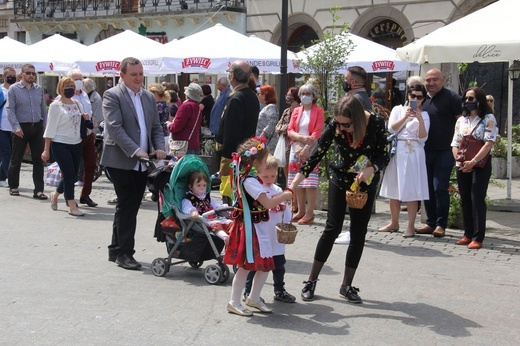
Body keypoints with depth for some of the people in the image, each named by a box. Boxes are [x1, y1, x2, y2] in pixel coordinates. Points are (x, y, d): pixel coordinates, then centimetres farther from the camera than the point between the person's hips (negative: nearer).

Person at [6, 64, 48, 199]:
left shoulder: (39, 89, 9)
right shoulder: (14, 89, -2)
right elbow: (10, 109, -7)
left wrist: (44, 126, 6)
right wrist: (16, 127, -16)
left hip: (37, 127, 3)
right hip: (21, 128, -3)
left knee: (38, 159, 1)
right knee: (16, 159, 7)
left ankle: (38, 190, 4)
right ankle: (13, 187, 23)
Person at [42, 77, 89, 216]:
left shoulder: (77, 104, 11)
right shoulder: (55, 106, -6)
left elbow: (82, 124, 22)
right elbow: (50, 128, -7)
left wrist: (87, 119, -3)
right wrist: (47, 150, -10)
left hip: (76, 144, 6)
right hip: (61, 145, -6)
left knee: (72, 175, 10)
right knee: (69, 174, -9)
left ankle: (55, 195, 37)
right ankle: (72, 206, 1)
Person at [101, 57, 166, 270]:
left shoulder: (149, 97, 16)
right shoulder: (112, 96, -5)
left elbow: (156, 127, 16)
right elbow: (114, 127, -16)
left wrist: (159, 148, -3)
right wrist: (135, 151, -23)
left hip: (142, 163, 6)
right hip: (121, 162, -6)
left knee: (129, 207, 11)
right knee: (127, 206, -6)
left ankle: (116, 250, 21)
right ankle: (124, 252, 2)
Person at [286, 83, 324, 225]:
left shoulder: (318, 111, 2)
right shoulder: (296, 111, 16)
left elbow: (317, 132, -7)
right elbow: (290, 131, 7)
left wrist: (307, 147, -16)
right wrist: (301, 137, -12)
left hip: (311, 149, -5)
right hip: (296, 148, 5)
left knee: (310, 182, -9)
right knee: (297, 182, 5)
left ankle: (310, 213, -8)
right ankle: (301, 211, 13)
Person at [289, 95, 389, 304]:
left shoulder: (376, 123, -21)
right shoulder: (334, 125, -21)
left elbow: (383, 157, -12)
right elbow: (316, 154, -23)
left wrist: (371, 169, -33)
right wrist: (293, 184, -31)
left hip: (366, 182, 1)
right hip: (340, 179, -1)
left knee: (358, 233, 3)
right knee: (332, 228, -4)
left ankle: (347, 286, 14)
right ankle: (312, 280, 7)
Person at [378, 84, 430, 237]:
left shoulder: (424, 115, 7)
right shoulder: (398, 109, 11)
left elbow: (422, 138, -4)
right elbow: (391, 129, -3)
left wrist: (420, 119, -16)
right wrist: (405, 116, -14)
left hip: (414, 153, -2)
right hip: (397, 151, 2)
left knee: (411, 189, -6)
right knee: (394, 188, 8)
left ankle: (411, 226, -2)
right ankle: (394, 223, 20)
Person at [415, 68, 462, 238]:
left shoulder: (451, 98, -4)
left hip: (444, 152, -6)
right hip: (425, 151, 6)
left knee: (440, 188, -7)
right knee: (427, 188, 9)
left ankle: (441, 225, 3)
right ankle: (430, 223, 18)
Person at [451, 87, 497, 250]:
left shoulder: (488, 119, -3)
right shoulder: (461, 120, 14)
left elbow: (489, 143, -13)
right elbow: (455, 143, 11)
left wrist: (473, 161, -20)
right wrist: (459, 161, -6)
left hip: (480, 165, -5)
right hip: (462, 167, 6)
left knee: (477, 200, -7)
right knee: (465, 200, 7)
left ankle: (478, 238, -5)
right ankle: (468, 234, 14)